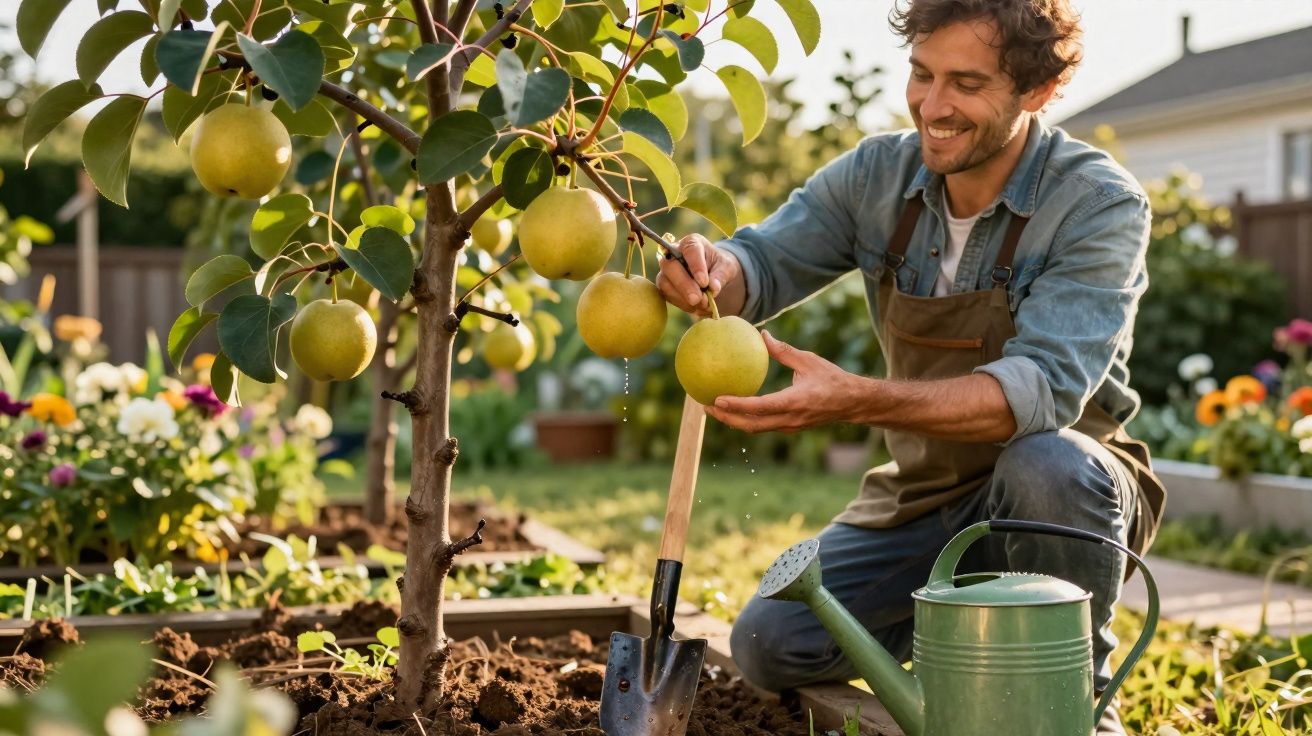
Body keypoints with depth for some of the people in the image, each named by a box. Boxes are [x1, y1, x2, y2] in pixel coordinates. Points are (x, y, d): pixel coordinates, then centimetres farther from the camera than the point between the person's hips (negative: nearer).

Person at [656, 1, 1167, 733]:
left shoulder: (1101, 204, -22)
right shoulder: (879, 175, -6)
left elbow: (1043, 388, -34)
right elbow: (762, 264, -9)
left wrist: (855, 400, -49)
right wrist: (711, 270, -36)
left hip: (1067, 490, -4)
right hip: (925, 495, 5)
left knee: (1047, 464, -39)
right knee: (771, 645, -10)